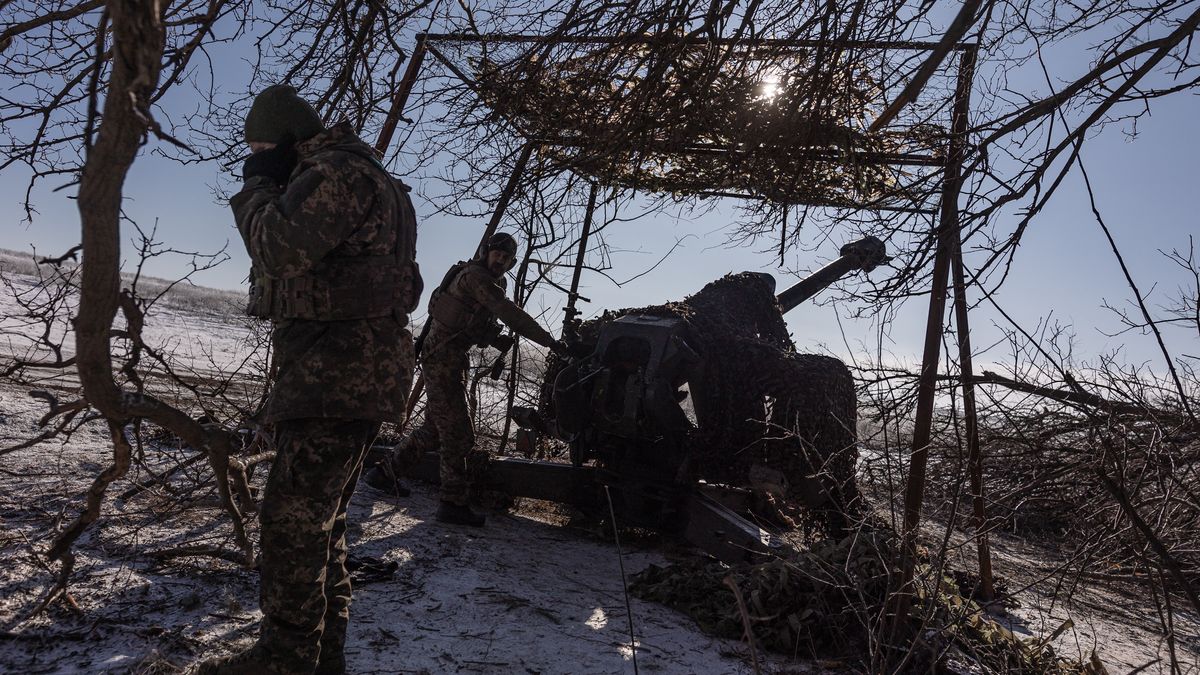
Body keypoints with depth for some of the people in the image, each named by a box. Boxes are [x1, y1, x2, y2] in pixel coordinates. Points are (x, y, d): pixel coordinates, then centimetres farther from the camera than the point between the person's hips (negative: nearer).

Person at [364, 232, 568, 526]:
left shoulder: (490, 282, 16)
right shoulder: (474, 276, -15)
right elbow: (511, 314, -24)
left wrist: (495, 339, -2)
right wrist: (551, 342, -24)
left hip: (452, 360, 10)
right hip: (442, 359, -10)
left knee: (435, 428, 17)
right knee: (457, 432, -8)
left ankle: (385, 472, 30)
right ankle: (453, 503, -1)